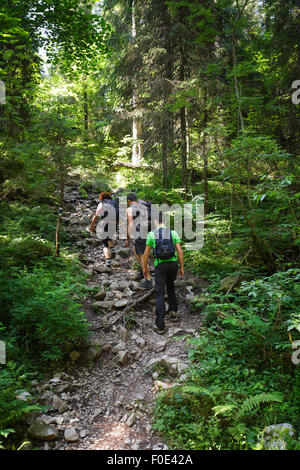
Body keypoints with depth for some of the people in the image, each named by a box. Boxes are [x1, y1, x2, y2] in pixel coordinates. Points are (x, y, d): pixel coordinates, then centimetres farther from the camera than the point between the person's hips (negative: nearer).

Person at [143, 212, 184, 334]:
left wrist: (145, 268, 14)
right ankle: (173, 312, 27)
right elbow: (180, 251, -3)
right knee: (170, 287, 28)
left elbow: (146, 253, 1)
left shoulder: (151, 234, -2)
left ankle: (160, 325, -5)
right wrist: (182, 267, 6)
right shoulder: (173, 233, 1)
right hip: (173, 264, 2)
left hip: (160, 266, -2)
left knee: (160, 294, 0)